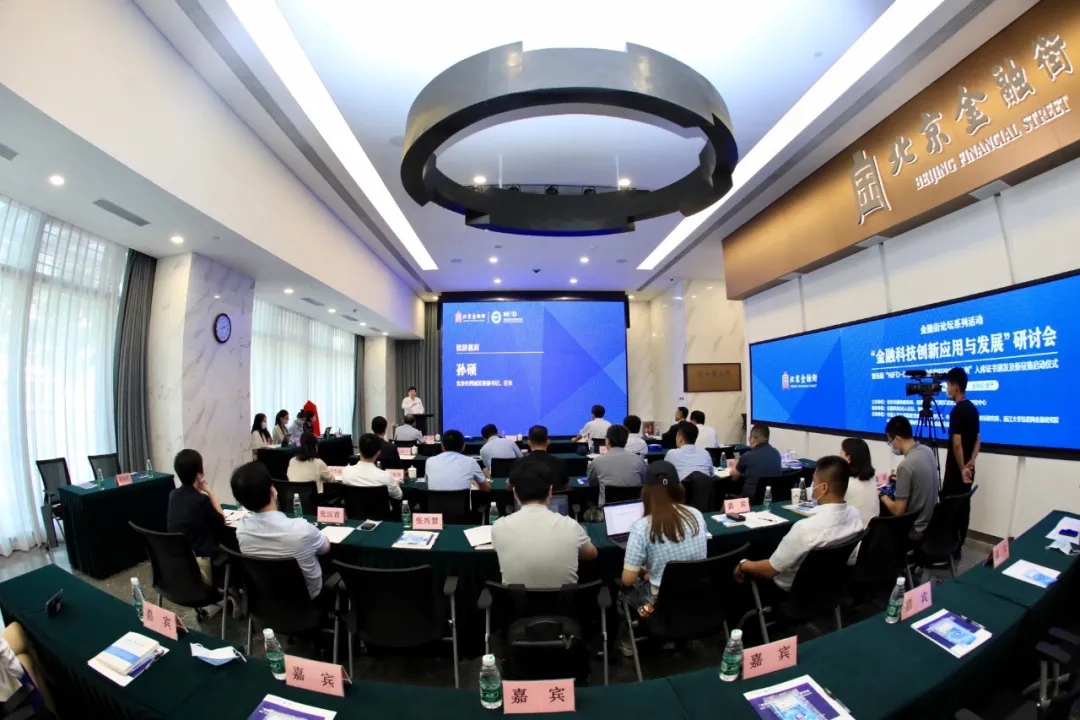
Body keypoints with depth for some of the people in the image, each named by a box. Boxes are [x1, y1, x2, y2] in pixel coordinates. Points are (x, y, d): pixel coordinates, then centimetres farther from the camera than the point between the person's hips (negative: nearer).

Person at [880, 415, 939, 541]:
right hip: (931, 523, 8)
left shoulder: (906, 465, -29)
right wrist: (900, 479, 21)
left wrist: (883, 496, -7)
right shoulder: (928, 451, -4)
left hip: (916, 530, -8)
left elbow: (898, 511, -24)